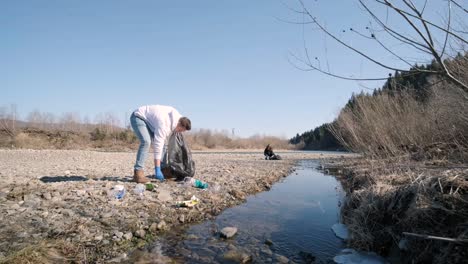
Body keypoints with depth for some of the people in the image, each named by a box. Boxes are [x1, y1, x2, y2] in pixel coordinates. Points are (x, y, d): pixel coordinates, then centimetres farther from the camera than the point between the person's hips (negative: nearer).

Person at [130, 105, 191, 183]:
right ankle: (138, 172, -25)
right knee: (146, 142, -29)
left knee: (162, 143, 1)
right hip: (138, 117, -9)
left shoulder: (177, 117, -10)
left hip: (148, 120, 9)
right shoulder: (164, 124, -36)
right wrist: (157, 170, -36)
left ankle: (162, 169, 8)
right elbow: (157, 146, -37)